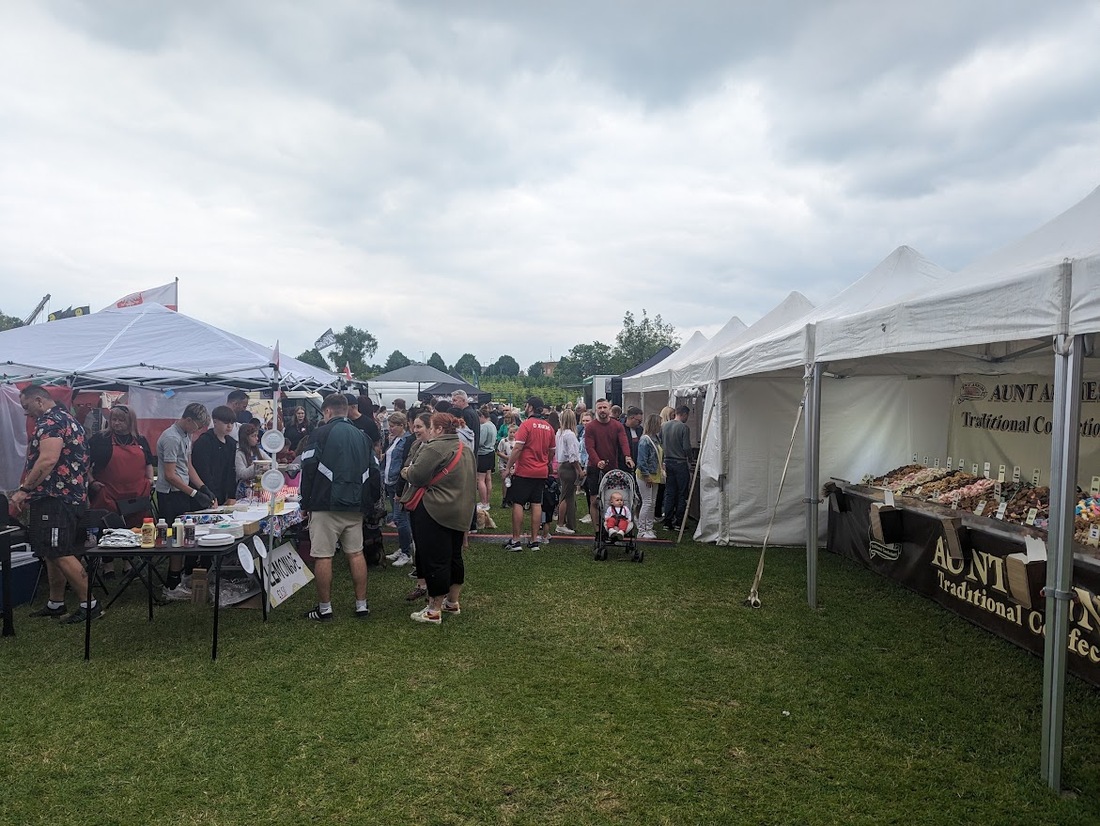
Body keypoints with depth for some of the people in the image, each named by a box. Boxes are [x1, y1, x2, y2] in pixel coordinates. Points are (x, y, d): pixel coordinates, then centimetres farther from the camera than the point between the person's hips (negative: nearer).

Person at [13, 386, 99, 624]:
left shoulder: (51, 422, -12)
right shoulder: (66, 419, 21)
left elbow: (48, 460, -25)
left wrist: (24, 490, -20)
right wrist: (29, 490, 24)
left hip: (55, 499, -11)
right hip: (70, 495, 11)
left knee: (60, 553, -9)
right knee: (52, 553, 15)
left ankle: (89, 603, -7)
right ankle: (55, 604, 23)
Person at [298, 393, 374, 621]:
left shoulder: (321, 433, -6)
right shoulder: (362, 436, 12)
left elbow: (308, 468, -8)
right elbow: (369, 470, 17)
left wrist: (305, 503, 0)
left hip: (326, 504, -5)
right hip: (355, 506, 6)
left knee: (323, 556, 2)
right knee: (356, 554, 10)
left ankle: (324, 608, 8)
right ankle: (362, 605, 14)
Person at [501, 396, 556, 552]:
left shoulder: (527, 424, -12)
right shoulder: (549, 427, 7)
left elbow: (518, 448, -16)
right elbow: (551, 451, 13)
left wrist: (508, 467, -11)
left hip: (524, 471, -6)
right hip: (541, 472, 6)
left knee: (517, 503, 1)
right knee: (536, 504, 8)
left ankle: (516, 541, 2)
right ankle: (535, 540, 10)